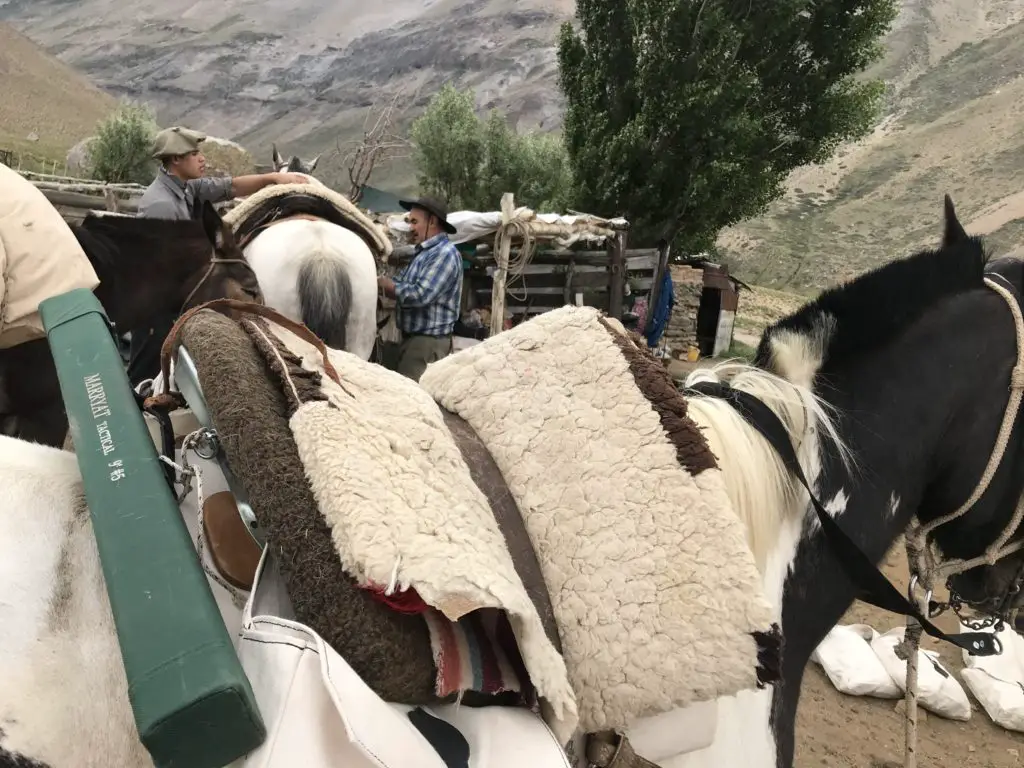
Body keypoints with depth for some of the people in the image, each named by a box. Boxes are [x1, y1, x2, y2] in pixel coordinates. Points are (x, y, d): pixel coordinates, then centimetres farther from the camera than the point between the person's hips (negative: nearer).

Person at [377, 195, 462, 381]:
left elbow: (420, 295, -23)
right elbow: (401, 285, 13)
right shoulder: (424, 252, 17)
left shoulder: (445, 254, -15)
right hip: (413, 338, 10)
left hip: (428, 341, -10)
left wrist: (385, 284, -11)